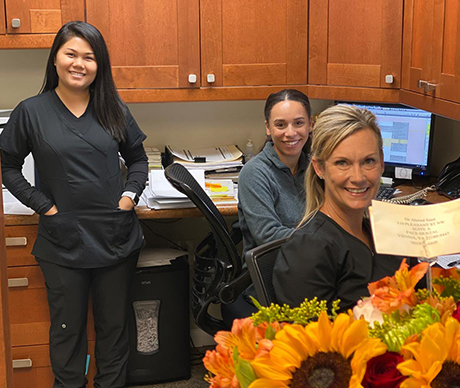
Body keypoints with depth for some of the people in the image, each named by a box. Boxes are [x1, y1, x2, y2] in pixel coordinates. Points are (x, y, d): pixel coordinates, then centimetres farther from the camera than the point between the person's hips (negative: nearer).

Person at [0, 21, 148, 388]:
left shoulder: (114, 110, 4)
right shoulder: (31, 112, -3)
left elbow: (137, 158, 15)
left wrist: (130, 194, -2)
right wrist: (45, 206, -6)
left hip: (116, 236, 2)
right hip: (63, 241, -2)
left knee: (114, 325, 14)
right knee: (68, 327, 11)